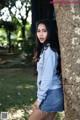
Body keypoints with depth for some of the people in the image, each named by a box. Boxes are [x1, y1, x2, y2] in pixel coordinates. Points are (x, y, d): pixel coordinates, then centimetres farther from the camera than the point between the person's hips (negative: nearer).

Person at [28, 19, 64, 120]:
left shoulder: (48, 50, -16)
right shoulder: (45, 49, 14)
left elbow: (48, 76, -19)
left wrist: (40, 97, -15)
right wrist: (41, 95, 12)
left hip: (51, 95, -9)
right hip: (53, 93, 9)